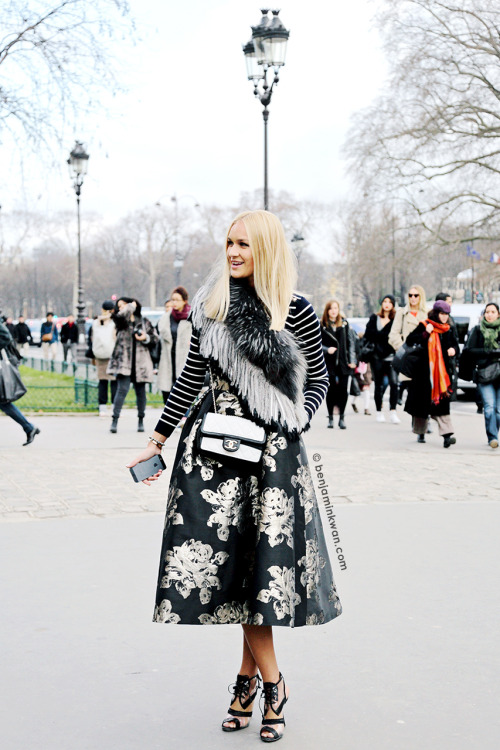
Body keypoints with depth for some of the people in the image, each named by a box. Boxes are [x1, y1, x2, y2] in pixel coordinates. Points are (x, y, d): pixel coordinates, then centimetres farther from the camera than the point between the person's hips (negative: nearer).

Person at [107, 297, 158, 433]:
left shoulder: (143, 321, 10)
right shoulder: (121, 320, 4)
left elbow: (155, 337, 13)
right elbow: (121, 315, -20)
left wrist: (146, 338, -6)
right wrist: (131, 306, -3)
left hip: (140, 362, 2)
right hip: (124, 361, -2)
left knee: (140, 391, 8)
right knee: (122, 389, -14)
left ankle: (141, 420, 20)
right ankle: (114, 420, -13)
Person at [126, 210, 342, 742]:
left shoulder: (297, 312, -2)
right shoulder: (211, 307, 6)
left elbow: (318, 377, 8)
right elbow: (191, 378, 13)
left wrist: (297, 421, -8)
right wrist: (157, 440, 14)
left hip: (272, 448, -2)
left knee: (263, 562, -2)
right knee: (231, 559, 0)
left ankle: (248, 675, 14)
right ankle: (271, 684, 13)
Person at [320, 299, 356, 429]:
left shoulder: (344, 323, 8)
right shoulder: (322, 325, 0)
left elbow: (350, 342, 8)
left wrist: (352, 360, 1)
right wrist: (327, 350, -17)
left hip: (343, 362, 2)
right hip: (329, 363, -2)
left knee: (343, 390, -2)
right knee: (330, 390, 2)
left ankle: (342, 417, 8)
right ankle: (330, 417, 15)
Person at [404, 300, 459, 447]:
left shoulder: (448, 330, 10)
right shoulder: (425, 326, -1)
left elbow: (455, 345, 19)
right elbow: (410, 340, -7)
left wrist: (453, 349, -4)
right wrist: (425, 334, -19)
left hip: (443, 372, 2)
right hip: (425, 370, -2)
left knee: (442, 402, -7)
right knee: (423, 401, 6)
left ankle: (446, 435, -16)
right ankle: (420, 433, 22)